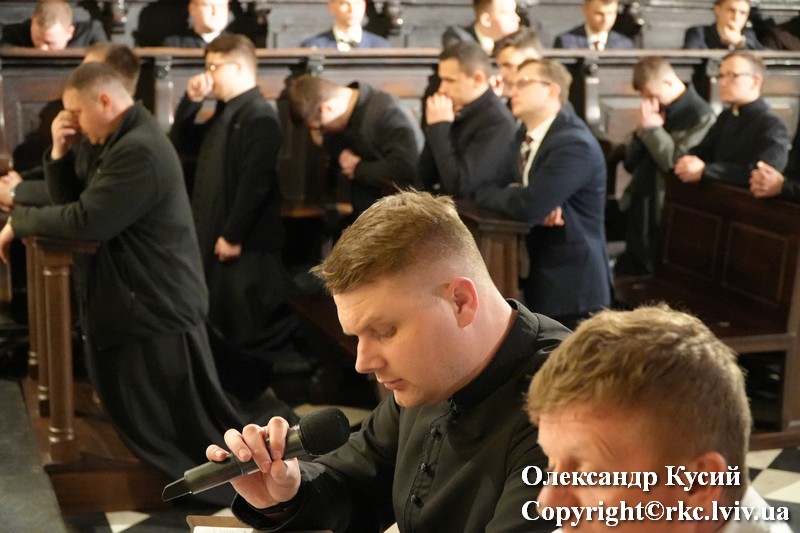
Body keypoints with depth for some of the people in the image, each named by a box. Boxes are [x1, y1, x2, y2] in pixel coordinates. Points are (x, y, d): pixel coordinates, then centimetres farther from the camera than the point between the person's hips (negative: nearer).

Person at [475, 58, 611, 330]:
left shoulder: (574, 144, -20)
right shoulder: (528, 134, 11)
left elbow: (528, 207, -30)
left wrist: (483, 192, -11)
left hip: (571, 286, -8)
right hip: (537, 278, 8)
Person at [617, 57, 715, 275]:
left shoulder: (701, 116, -12)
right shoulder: (656, 110, 10)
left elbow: (679, 165, -22)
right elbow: (631, 164, 13)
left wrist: (652, 129, -13)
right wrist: (641, 132, -5)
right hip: (638, 214, 7)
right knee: (624, 277, 12)